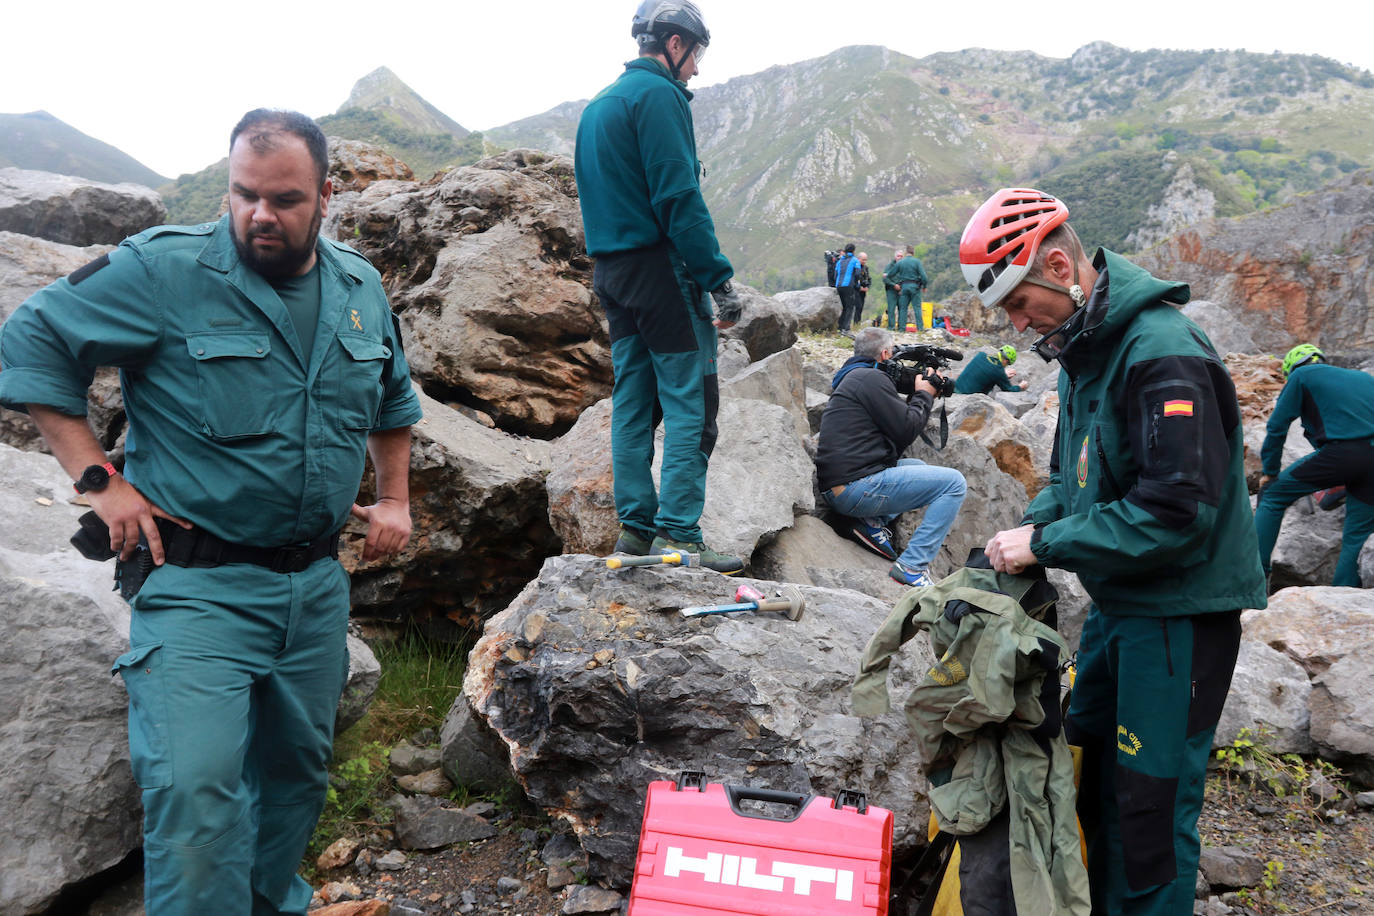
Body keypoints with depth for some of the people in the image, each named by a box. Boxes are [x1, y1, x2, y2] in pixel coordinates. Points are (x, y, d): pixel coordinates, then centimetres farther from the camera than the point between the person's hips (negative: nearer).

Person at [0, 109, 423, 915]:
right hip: (198, 585, -5)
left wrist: (396, 499, 16)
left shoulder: (361, 287, 7)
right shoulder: (165, 271, -10)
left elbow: (394, 398, 23)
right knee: (196, 787, -16)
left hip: (317, 583, 6)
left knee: (298, 769, 18)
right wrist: (99, 479, -11)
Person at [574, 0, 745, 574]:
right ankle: (678, 534, -8)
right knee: (690, 401, -6)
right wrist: (720, 279, -16)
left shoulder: (598, 104, 20)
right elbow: (679, 197, -18)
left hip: (610, 271, 9)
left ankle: (635, 527, 13)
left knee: (633, 399, 10)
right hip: (658, 266, -9)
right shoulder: (658, 95, -9)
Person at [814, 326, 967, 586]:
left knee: (918, 466, 31)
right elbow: (906, 430, -8)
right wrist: (924, 395, 8)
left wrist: (916, 395, 20)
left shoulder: (851, 377, 24)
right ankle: (912, 565, -12)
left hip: (836, 489, 11)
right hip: (856, 488, -11)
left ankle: (873, 522, 9)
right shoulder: (870, 378, -9)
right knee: (953, 482, -7)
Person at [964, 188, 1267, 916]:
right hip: (1117, 601, 9)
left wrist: (1046, 544, -22)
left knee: (1152, 799, 0)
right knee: (1089, 767, 19)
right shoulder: (1085, 346, 8)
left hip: (1180, 608, -9)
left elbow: (1178, 509, -28)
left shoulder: (1163, 354, -22)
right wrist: (1028, 531, -2)